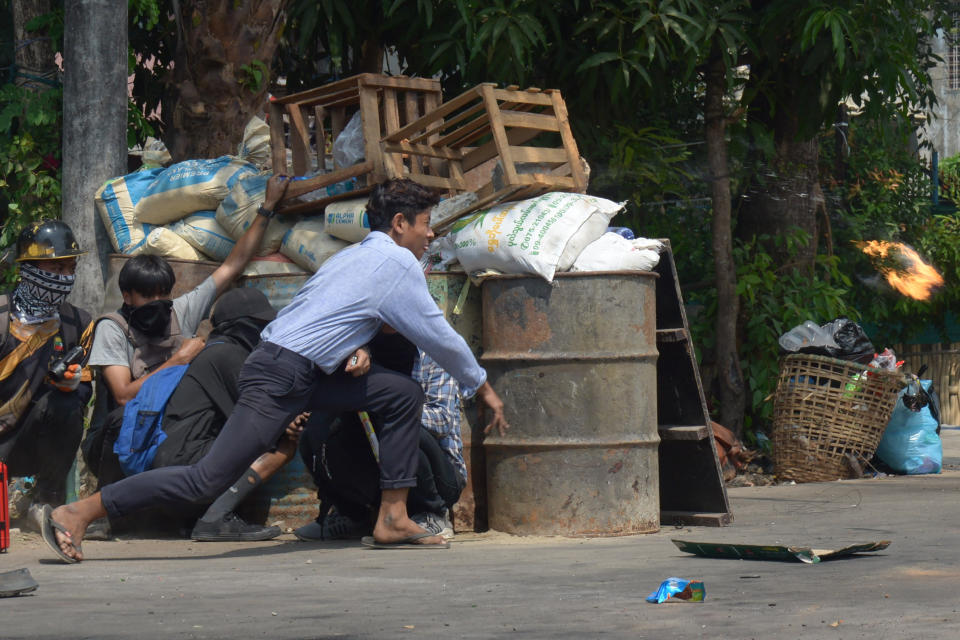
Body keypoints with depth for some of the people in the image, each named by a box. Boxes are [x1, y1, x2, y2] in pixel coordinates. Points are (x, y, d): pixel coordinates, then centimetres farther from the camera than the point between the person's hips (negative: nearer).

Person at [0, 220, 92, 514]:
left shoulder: (78, 324, 5)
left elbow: (85, 390, 6)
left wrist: (74, 383, -16)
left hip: (30, 446, 5)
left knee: (64, 404, -29)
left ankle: (48, 504, -12)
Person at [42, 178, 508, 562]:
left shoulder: (354, 255, 20)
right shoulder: (398, 263, -7)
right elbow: (438, 336, -2)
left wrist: (353, 351, 8)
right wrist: (482, 388, 11)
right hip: (280, 380, -10)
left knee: (404, 395, 11)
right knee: (209, 478, -13)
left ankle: (392, 519, 9)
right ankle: (77, 514, -11)